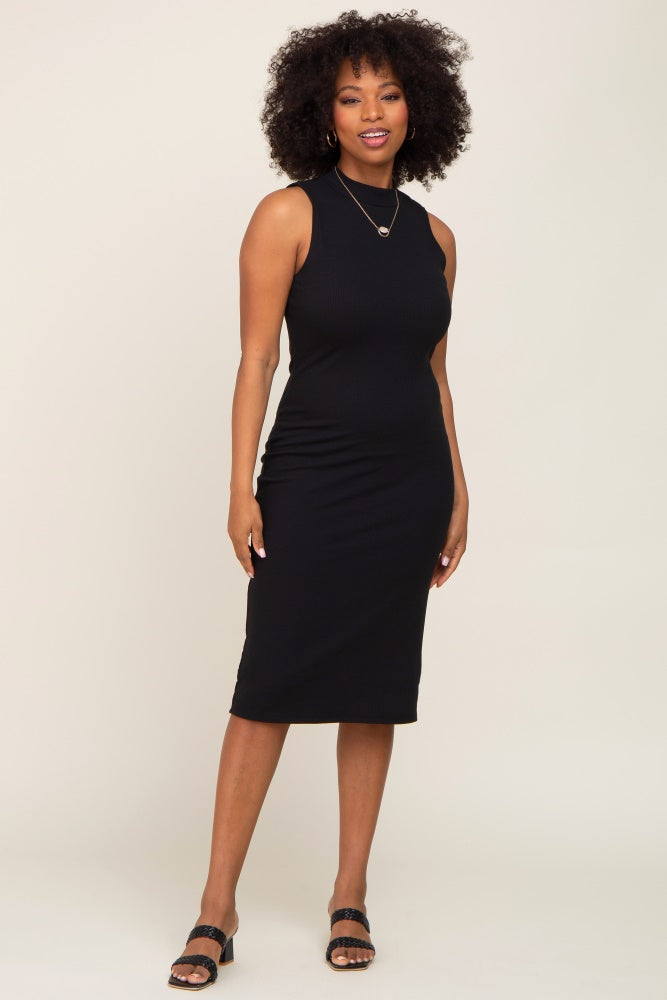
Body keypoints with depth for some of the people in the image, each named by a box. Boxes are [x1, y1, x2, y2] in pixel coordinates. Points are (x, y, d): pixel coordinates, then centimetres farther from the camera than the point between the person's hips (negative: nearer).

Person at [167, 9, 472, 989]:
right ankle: (218, 907, 6)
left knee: (376, 690, 8)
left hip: (409, 484, 4)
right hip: (313, 478, -4)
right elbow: (256, 361, -7)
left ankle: (350, 896, 19)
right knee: (270, 685, -3)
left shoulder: (433, 236, 8)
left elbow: (434, 368, 13)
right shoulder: (289, 216, -5)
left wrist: (459, 490, 11)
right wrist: (243, 491, -12)